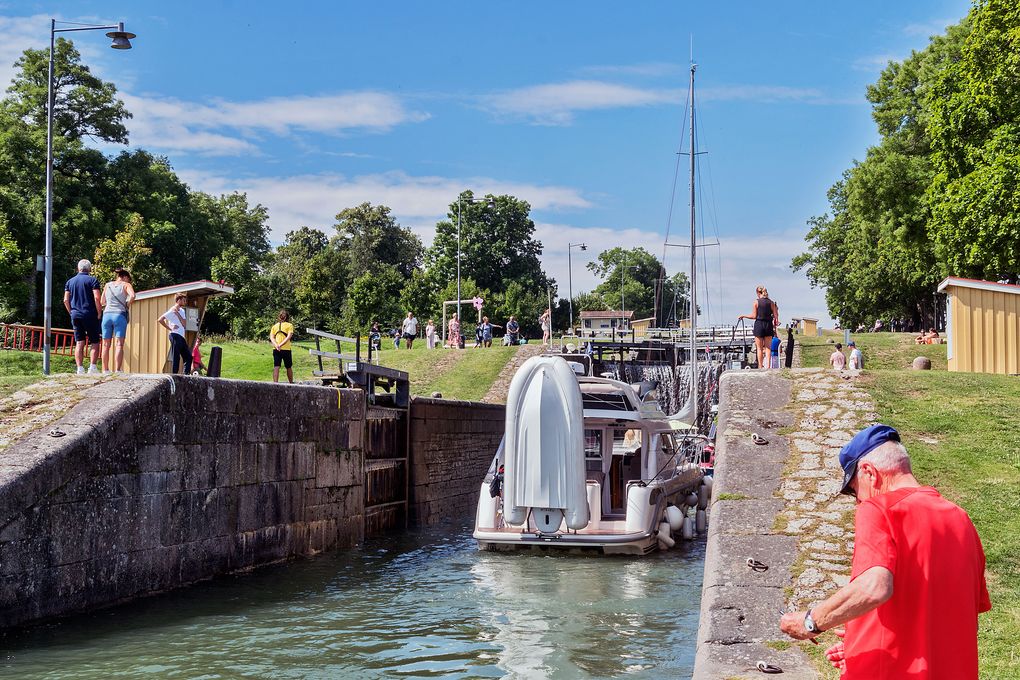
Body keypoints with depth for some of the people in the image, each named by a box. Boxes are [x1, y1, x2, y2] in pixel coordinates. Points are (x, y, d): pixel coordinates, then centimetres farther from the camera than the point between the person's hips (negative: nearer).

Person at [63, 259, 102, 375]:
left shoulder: (70, 281, 12)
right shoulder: (92, 280, -3)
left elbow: (66, 300, 9)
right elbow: (97, 298, -12)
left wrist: (72, 313, 17)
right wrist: (99, 314, -4)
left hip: (75, 316, 4)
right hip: (90, 315, -4)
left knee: (79, 343, 5)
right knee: (94, 342, 2)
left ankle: (80, 369, -2)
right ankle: (93, 367, -9)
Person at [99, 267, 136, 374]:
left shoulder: (107, 285, 15)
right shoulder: (126, 285, 4)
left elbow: (102, 301, 19)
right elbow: (132, 296, -15)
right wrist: (127, 305, 1)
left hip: (107, 314, 4)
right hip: (120, 315, -3)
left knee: (106, 345, 8)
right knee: (119, 344, -7)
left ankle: (105, 370, 9)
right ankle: (117, 370, -16)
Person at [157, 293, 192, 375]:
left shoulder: (182, 311, 18)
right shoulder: (172, 311, -6)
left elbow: (184, 325, 6)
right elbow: (160, 319, -15)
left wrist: (178, 314, -5)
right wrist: (169, 328, -13)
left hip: (181, 337, 9)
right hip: (175, 336, -9)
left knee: (188, 357, 9)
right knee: (176, 358, -9)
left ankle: (186, 375, 12)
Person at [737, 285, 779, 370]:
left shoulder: (756, 302, -6)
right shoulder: (771, 302, 1)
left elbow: (754, 316, -6)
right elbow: (776, 316, 0)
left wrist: (743, 316, 6)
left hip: (759, 325, -2)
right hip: (769, 325, 2)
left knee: (759, 348, 6)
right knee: (768, 347, 10)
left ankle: (760, 366, 6)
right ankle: (768, 365, 3)